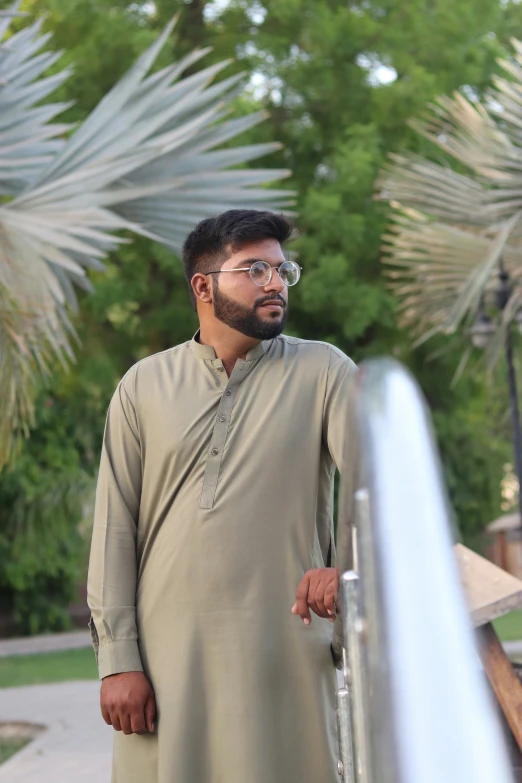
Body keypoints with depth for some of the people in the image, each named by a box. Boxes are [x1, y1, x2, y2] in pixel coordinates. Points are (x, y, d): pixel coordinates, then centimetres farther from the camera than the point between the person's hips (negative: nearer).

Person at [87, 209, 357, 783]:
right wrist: (116, 658, -1)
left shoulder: (323, 372, 5)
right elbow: (115, 525, 7)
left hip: (283, 657, -1)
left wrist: (349, 566, -28)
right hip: (166, 654, 1)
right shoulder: (143, 387, 9)